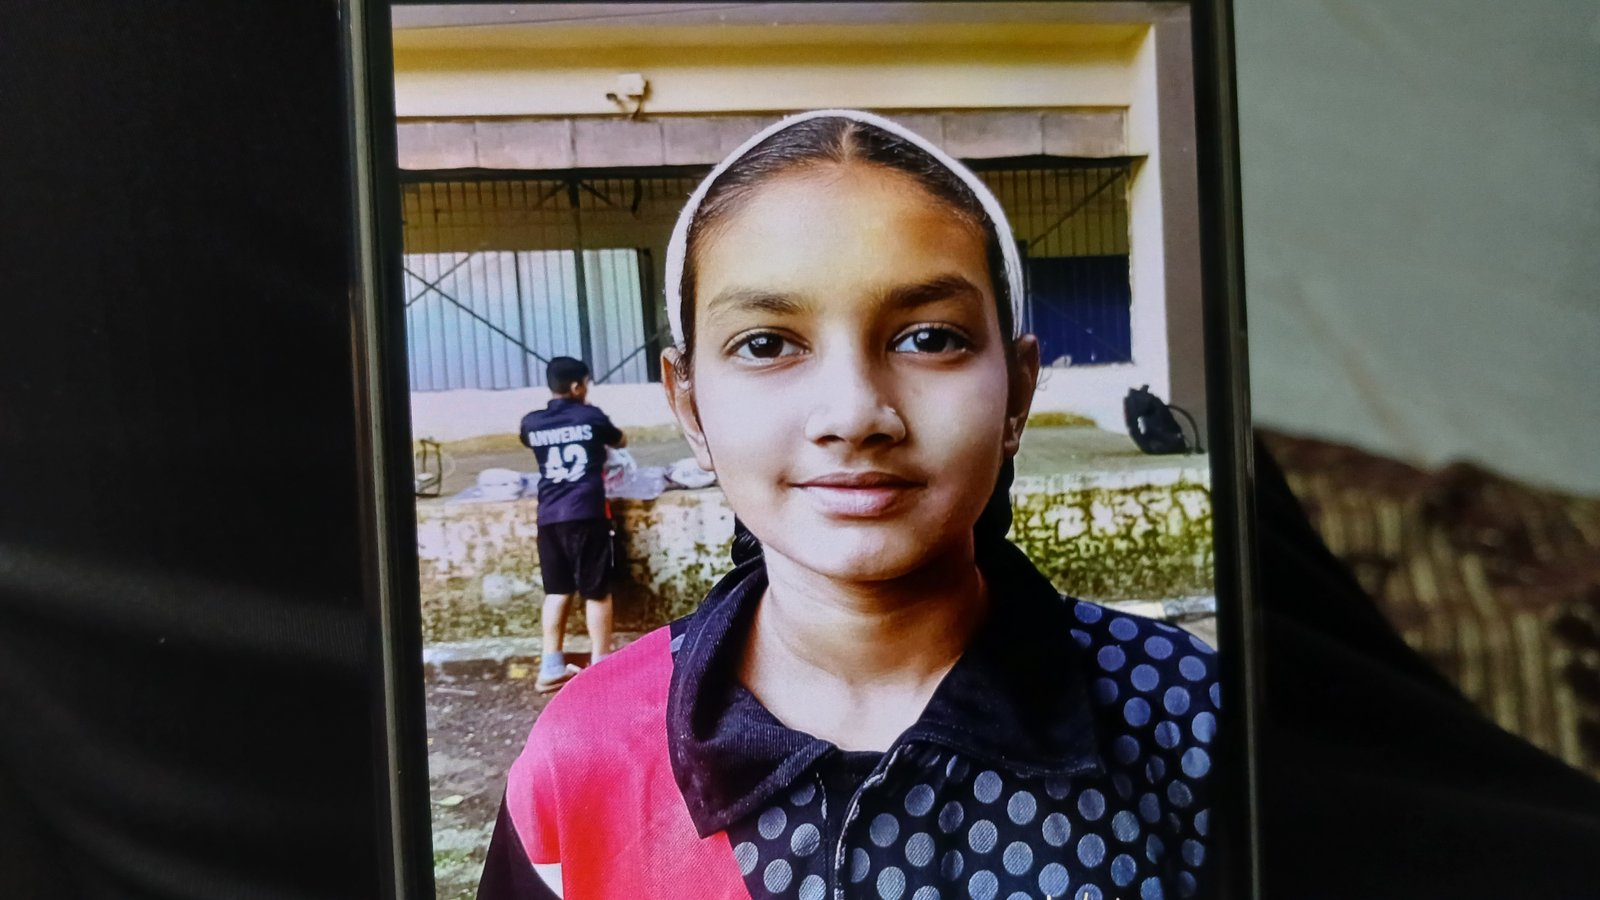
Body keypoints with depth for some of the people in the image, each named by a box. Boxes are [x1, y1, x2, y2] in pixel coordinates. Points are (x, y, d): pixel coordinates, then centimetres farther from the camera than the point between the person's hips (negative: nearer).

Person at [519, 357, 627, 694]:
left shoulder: (532, 423, 7)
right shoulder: (590, 416, 1)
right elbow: (621, 441, 20)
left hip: (549, 517, 4)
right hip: (586, 514, -4)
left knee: (556, 591, 12)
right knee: (597, 591, 3)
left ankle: (552, 668, 14)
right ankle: (600, 666, 7)